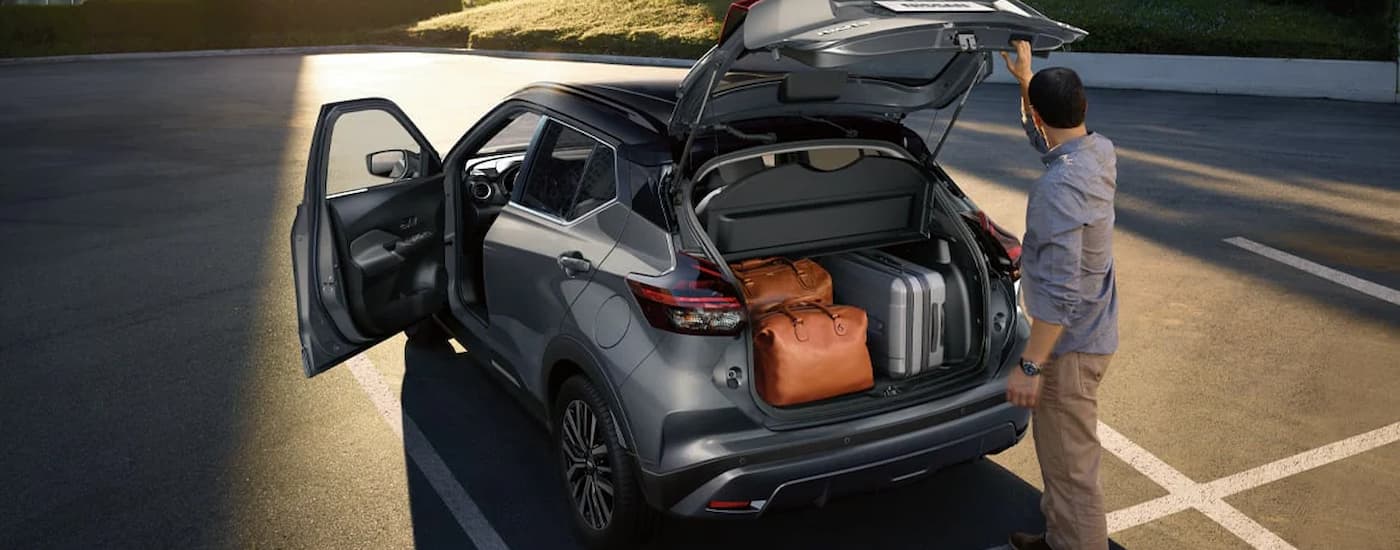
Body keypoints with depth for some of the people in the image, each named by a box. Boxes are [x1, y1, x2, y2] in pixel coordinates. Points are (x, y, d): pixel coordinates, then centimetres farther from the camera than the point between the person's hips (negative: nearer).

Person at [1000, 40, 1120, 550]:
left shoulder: (1059, 187, -28)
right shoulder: (1101, 152, 0)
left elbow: (1061, 291, -30)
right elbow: (1045, 140, 24)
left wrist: (1029, 366, -25)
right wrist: (1025, 79, 22)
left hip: (1070, 344, -10)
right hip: (1090, 332, 10)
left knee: (1070, 464, 3)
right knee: (1059, 448, 26)